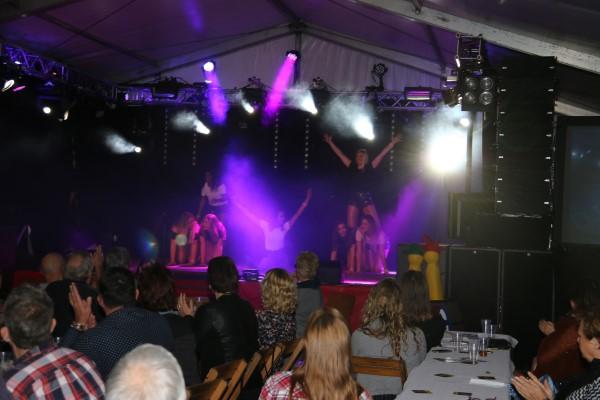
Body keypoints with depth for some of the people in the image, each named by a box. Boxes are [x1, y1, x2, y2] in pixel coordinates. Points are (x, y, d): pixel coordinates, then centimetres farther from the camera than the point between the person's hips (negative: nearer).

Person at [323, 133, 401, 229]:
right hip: (354, 199, 2)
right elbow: (340, 154, 10)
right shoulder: (352, 167, 9)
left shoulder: (370, 168, 5)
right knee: (351, 227, -3)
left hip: (367, 199, -2)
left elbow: (382, 154, 2)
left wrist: (393, 142, 0)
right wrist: (330, 142, 10)